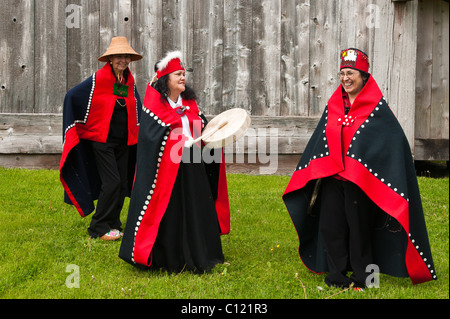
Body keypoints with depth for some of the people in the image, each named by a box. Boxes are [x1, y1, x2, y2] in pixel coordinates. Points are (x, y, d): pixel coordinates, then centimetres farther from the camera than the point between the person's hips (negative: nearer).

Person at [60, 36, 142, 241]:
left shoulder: (130, 82, 6)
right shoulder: (97, 80, -10)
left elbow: (137, 107, 24)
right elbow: (72, 96, -4)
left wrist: (136, 132, 21)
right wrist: (75, 126, 0)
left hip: (124, 141, 6)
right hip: (102, 140, -6)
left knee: (122, 183, 5)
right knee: (112, 182, -13)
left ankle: (113, 225, 19)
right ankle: (99, 228, -2)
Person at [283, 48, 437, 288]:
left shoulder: (377, 107, -6)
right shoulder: (333, 105, 9)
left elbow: (394, 140, -10)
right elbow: (320, 140, 17)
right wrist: (314, 172, 15)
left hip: (359, 181, -5)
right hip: (331, 177, 5)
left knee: (359, 227, 3)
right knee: (331, 225, 7)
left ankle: (362, 276, 18)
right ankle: (337, 274, 21)